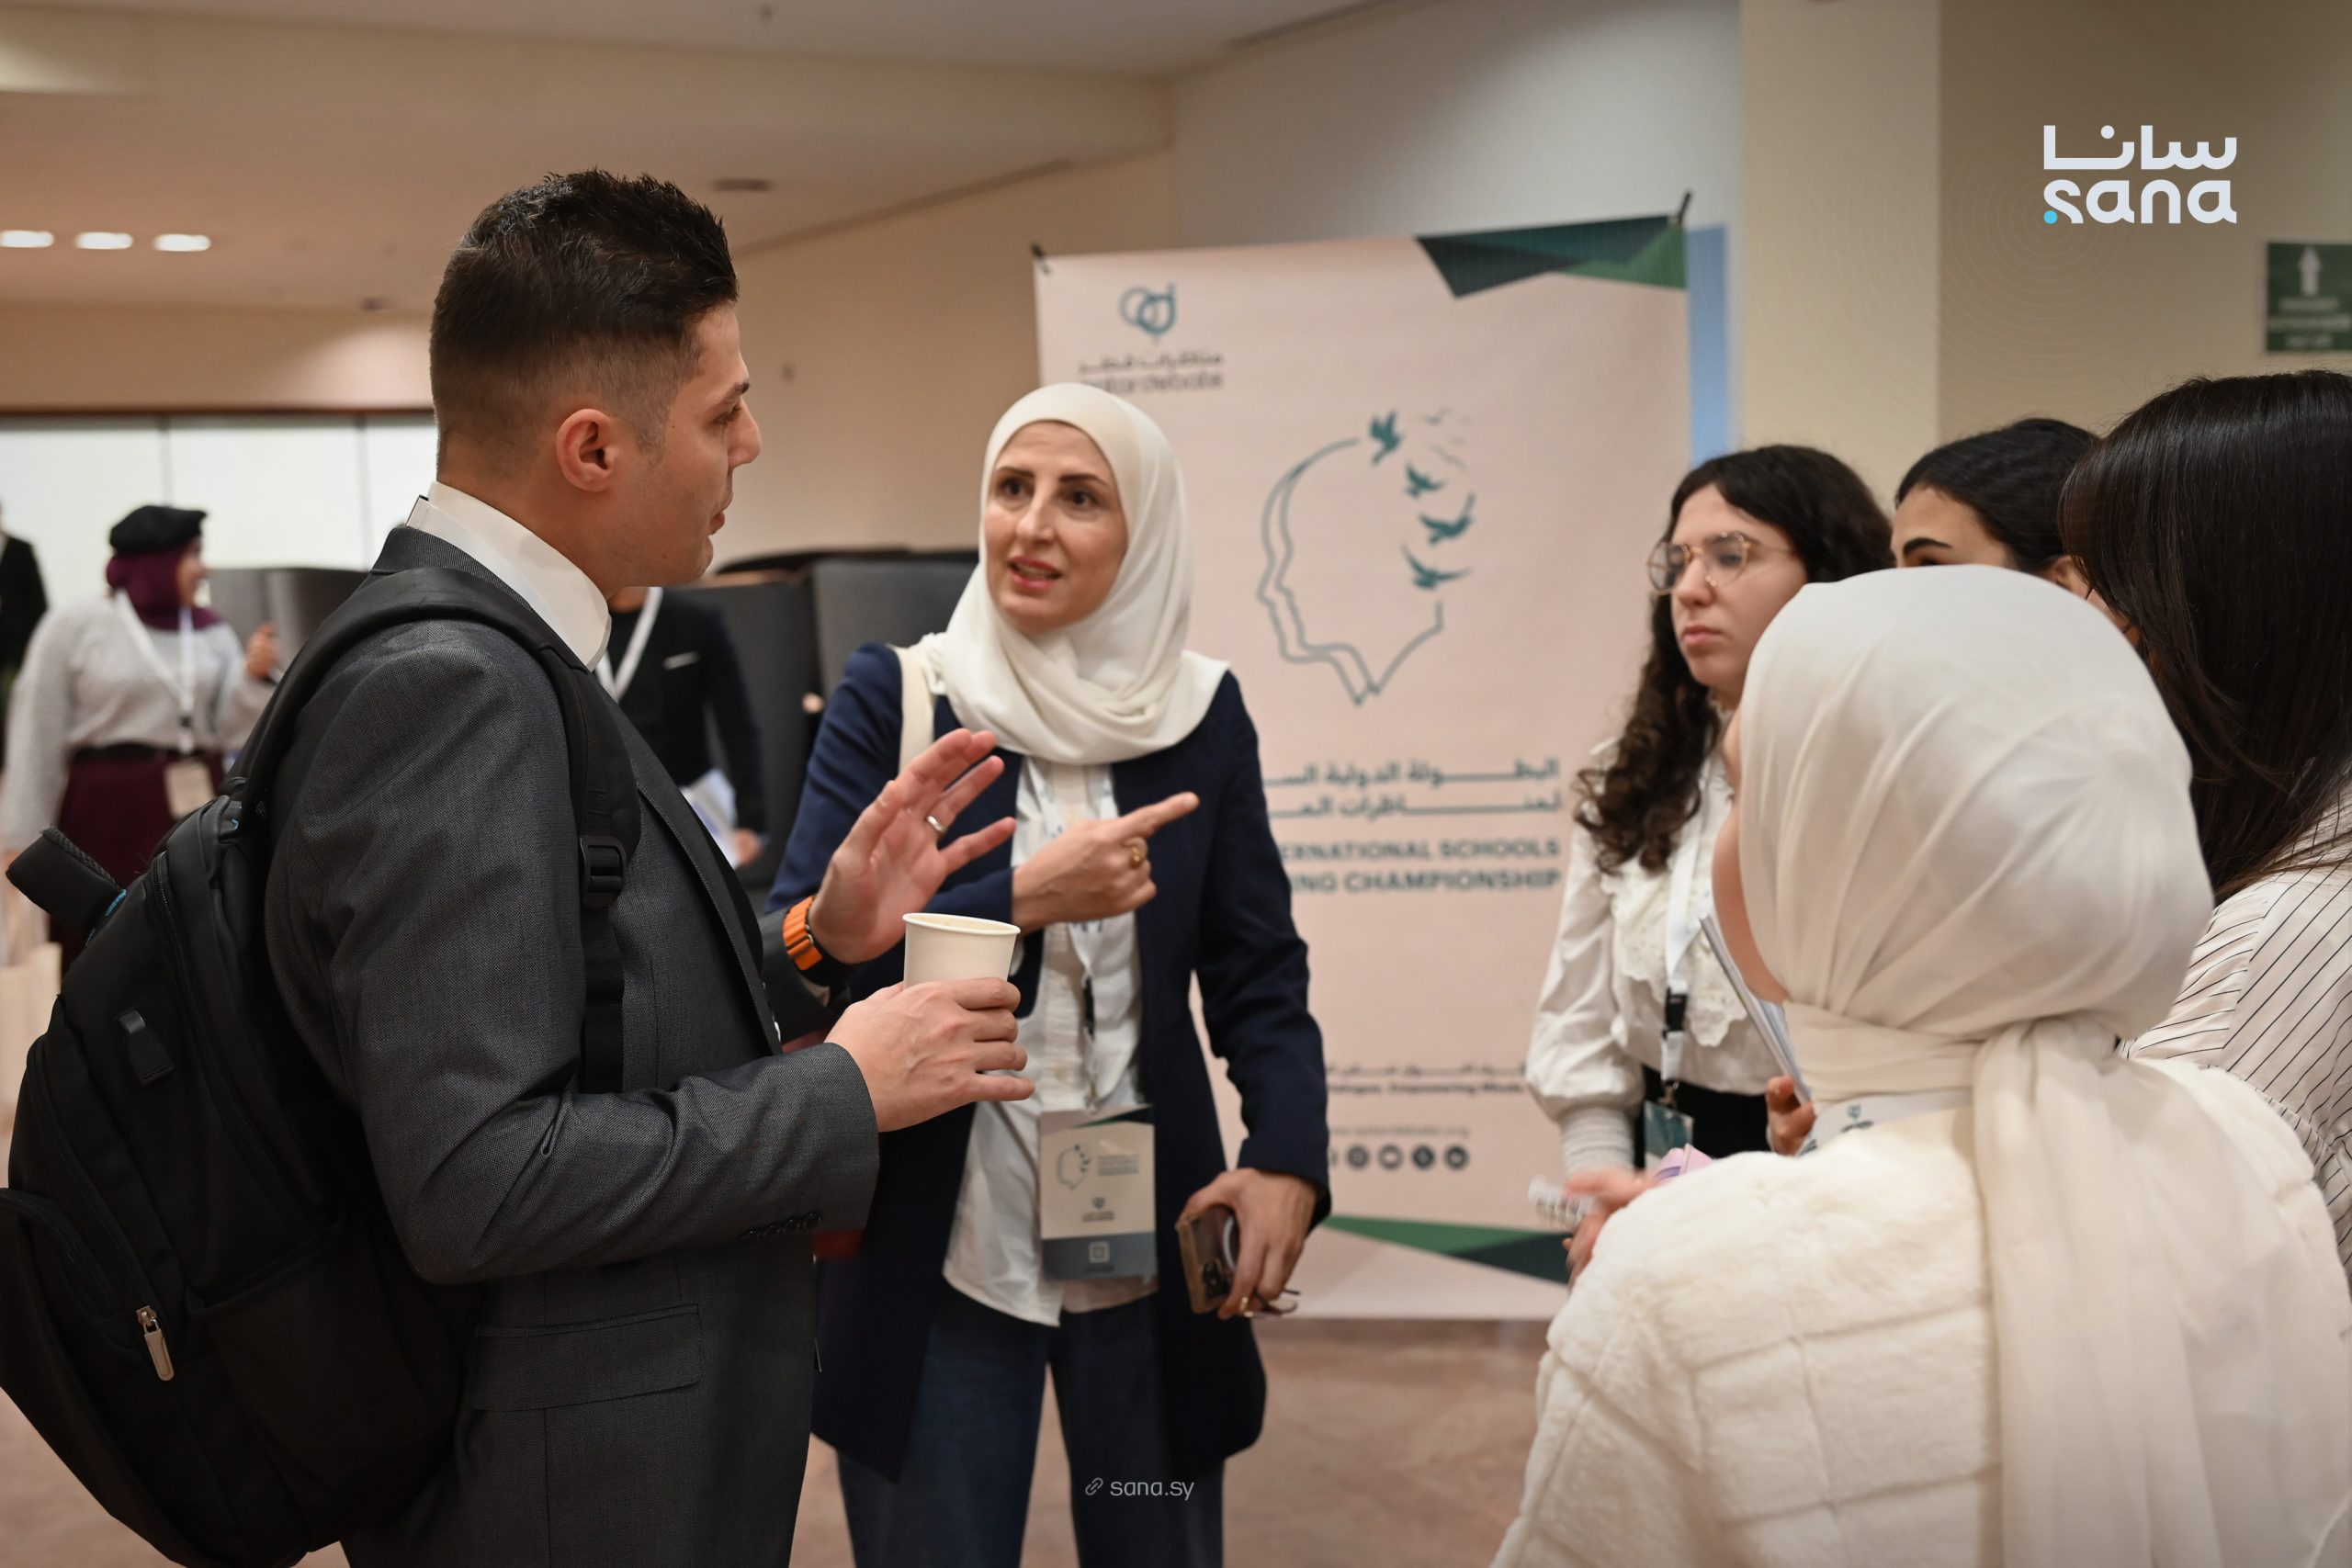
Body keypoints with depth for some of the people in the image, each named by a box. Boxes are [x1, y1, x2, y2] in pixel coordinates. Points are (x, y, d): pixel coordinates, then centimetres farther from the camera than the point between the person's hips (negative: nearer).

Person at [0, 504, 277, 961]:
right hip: (106, 811, -4)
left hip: (195, 807, 4)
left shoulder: (212, 633, 8)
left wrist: (255, 676, -12)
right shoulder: (73, 627, -3)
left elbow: (230, 731, 6)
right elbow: (38, 735, -3)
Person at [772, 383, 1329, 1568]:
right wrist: (1022, 896, -23)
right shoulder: (892, 699, -5)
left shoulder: (1200, 713, 1)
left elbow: (1258, 973, 1)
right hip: (934, 1258, -2)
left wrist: (1288, 1158, -16)